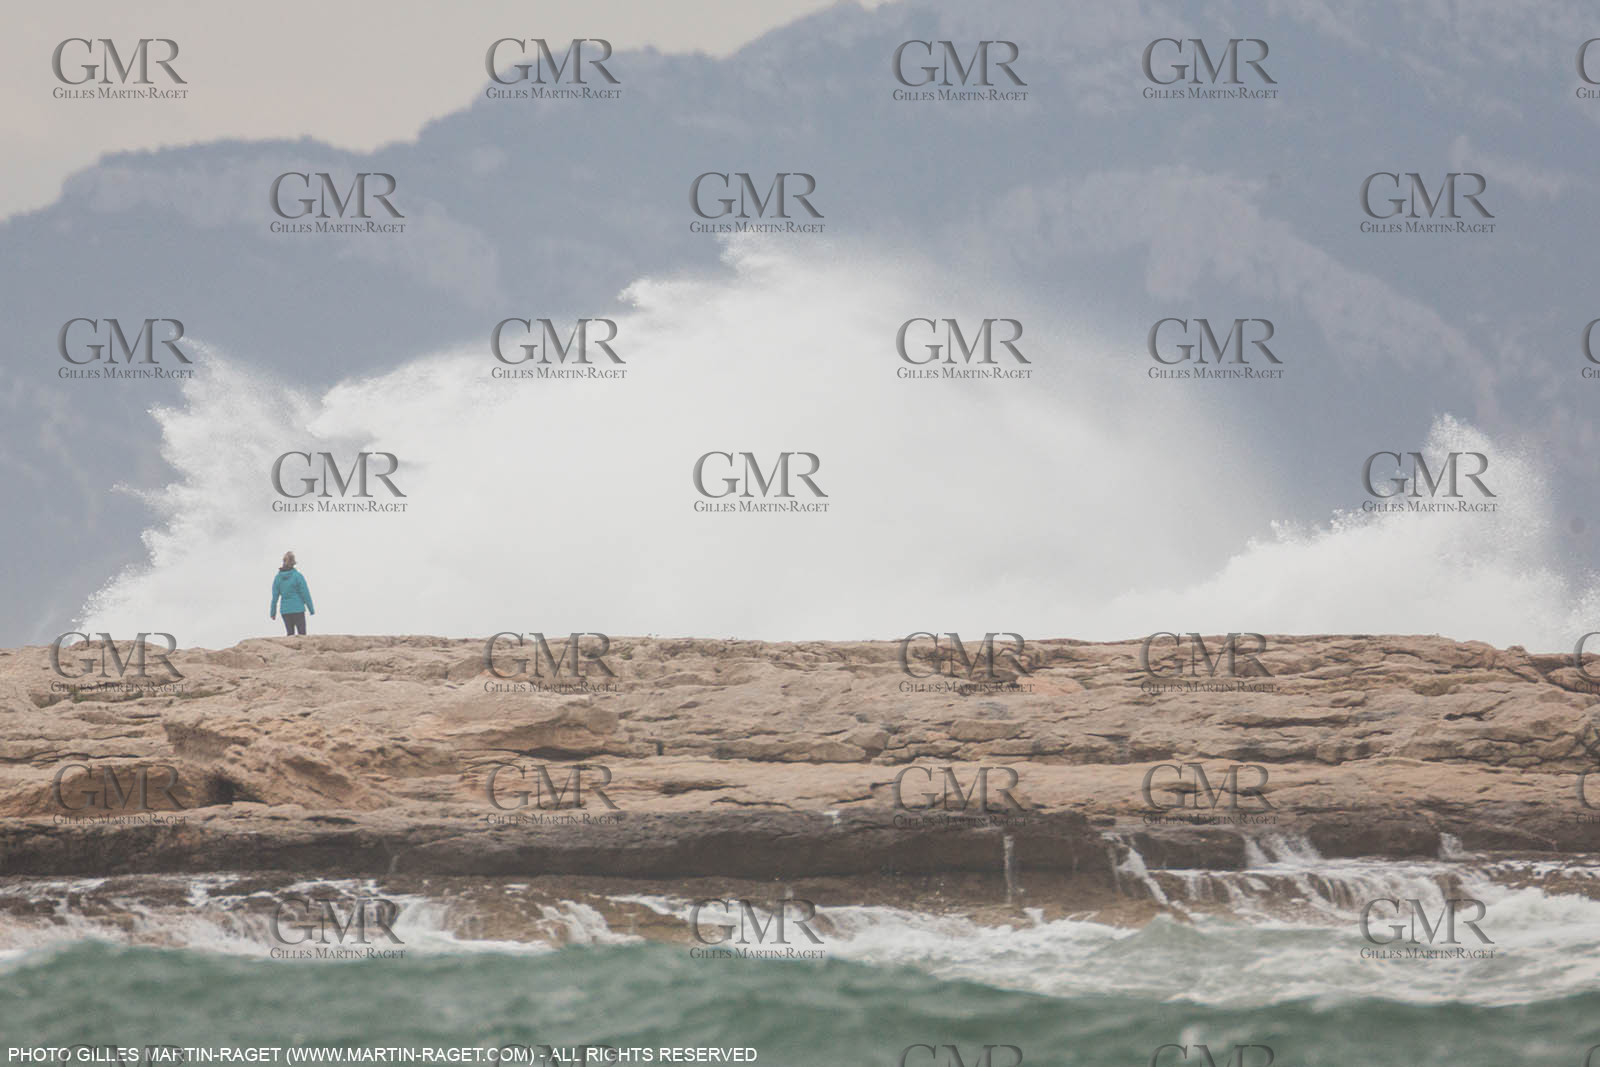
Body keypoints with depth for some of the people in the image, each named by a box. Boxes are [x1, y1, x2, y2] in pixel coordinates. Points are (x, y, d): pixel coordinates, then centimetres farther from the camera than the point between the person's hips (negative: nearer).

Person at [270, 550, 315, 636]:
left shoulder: (278, 577, 0)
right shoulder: (298, 576, -10)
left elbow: (275, 596, 3)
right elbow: (305, 594, -8)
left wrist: (273, 612, 11)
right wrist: (312, 609, 2)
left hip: (285, 610, 4)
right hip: (298, 609, -4)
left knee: (290, 633, 12)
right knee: (302, 634, 0)